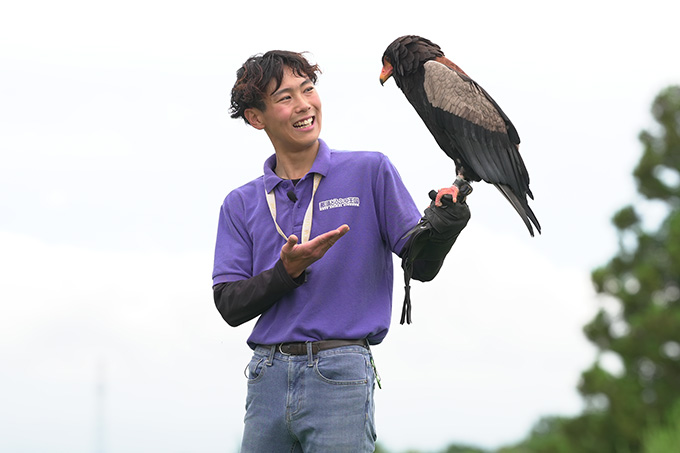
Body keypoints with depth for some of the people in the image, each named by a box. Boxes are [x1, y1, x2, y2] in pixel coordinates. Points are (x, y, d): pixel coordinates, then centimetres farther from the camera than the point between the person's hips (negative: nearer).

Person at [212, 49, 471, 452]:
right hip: (268, 378, 3)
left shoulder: (370, 172, 5)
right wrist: (287, 272, -13)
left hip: (340, 376, -3)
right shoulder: (241, 204, 12)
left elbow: (420, 265, 1)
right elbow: (230, 306, 4)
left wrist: (442, 224, -20)